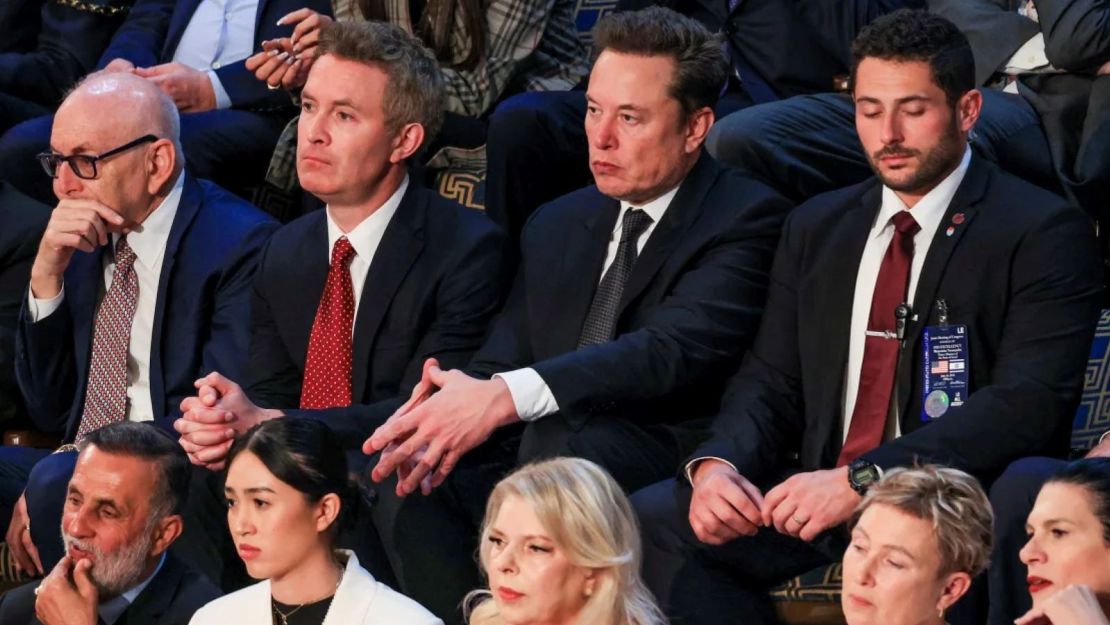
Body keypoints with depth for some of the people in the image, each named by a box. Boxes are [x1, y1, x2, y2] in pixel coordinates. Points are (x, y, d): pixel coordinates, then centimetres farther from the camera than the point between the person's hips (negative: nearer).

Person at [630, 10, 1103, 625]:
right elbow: (771, 381, 16)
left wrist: (861, 480, -23)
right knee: (647, 521, -18)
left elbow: (1030, 401, -14)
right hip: (819, 492, 6)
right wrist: (717, 463, -10)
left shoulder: (1043, 233, -2)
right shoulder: (816, 228, 19)